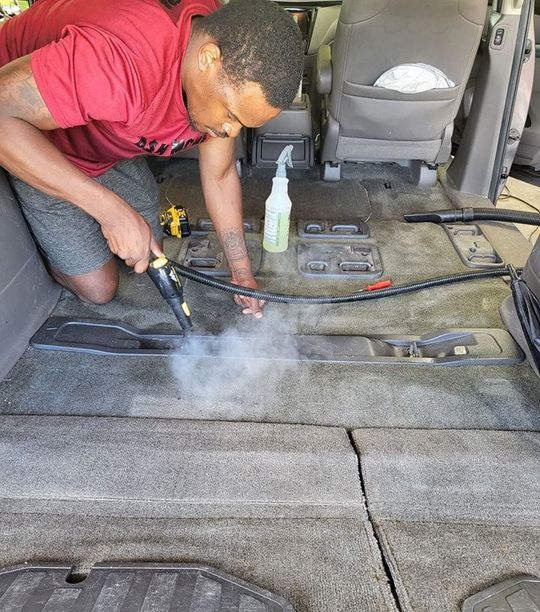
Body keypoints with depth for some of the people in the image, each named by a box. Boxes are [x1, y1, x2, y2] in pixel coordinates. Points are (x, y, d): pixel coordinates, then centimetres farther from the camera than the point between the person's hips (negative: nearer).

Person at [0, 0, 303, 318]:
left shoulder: (233, 71, -17)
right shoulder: (121, 62, -43)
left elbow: (220, 176, -8)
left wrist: (242, 274, -5)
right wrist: (110, 208, -42)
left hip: (106, 135, 6)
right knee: (98, 287, -3)